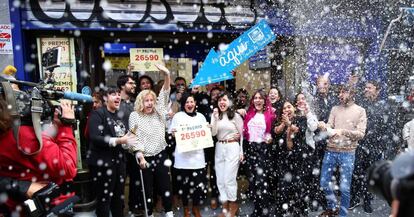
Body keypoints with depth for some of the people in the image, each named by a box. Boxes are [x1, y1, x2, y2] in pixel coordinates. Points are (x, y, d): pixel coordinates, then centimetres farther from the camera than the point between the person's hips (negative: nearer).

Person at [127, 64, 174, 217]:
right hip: (145, 157, -2)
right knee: (147, 187, 9)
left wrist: (167, 75, -17)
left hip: (161, 154, 2)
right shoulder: (134, 116, -2)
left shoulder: (158, 112, 6)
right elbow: (135, 139, -7)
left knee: (165, 184, 6)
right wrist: (140, 156, -16)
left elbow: (164, 95, -4)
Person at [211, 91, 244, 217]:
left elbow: (242, 134, 0)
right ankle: (225, 205, 24)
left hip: (232, 148, -4)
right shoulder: (216, 115, 8)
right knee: (220, 179, 9)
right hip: (219, 148, 5)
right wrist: (215, 118, -13)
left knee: (229, 179, -2)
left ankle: (233, 204, 21)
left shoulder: (236, 116, -2)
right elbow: (213, 133, -4)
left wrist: (241, 152, -3)